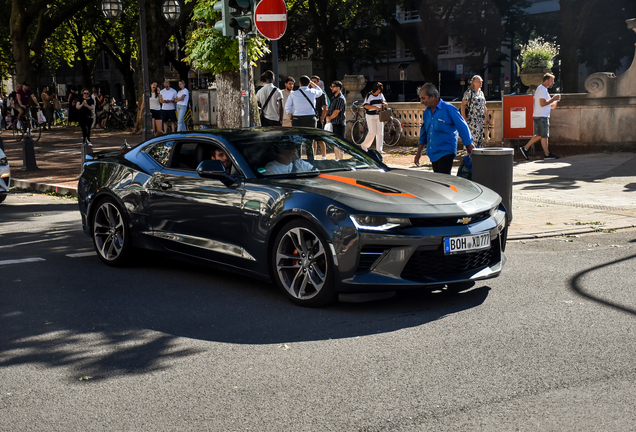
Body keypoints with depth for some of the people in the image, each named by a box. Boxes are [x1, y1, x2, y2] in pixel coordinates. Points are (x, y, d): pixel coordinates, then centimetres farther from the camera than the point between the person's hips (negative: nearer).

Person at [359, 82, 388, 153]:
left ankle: (379, 149, 4)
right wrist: (376, 107, -25)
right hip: (371, 116, -6)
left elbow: (384, 102, 15)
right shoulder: (369, 95, -8)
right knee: (372, 132, -10)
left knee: (380, 133, 0)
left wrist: (384, 104, -11)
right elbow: (366, 105, -15)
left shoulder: (381, 95, 10)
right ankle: (364, 145, 10)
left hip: (379, 115, 6)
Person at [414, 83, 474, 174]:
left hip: (446, 152, -7)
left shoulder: (449, 109, -11)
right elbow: (423, 133, 21)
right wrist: (419, 152, 20)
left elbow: (463, 128, -7)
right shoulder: (426, 112, 10)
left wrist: (469, 147, -5)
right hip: (433, 153, 7)